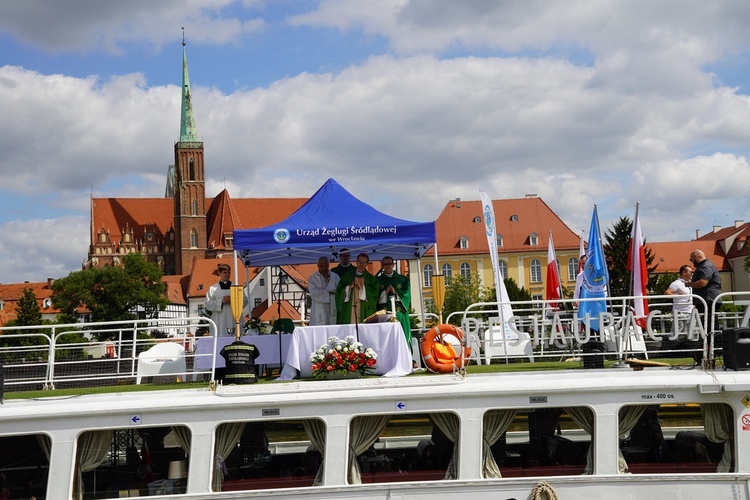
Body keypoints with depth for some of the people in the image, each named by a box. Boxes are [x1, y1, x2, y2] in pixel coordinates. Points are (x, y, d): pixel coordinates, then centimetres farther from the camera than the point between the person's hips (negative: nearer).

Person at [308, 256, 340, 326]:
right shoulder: (313, 278, 2)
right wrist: (329, 292, -6)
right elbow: (314, 293, -12)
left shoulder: (335, 277, 10)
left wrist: (329, 278, -9)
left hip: (333, 312, 2)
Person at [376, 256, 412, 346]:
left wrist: (396, 292, -9)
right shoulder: (378, 280, 11)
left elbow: (407, 294, 4)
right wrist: (384, 293, -12)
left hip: (400, 314, 1)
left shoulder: (402, 279, 14)